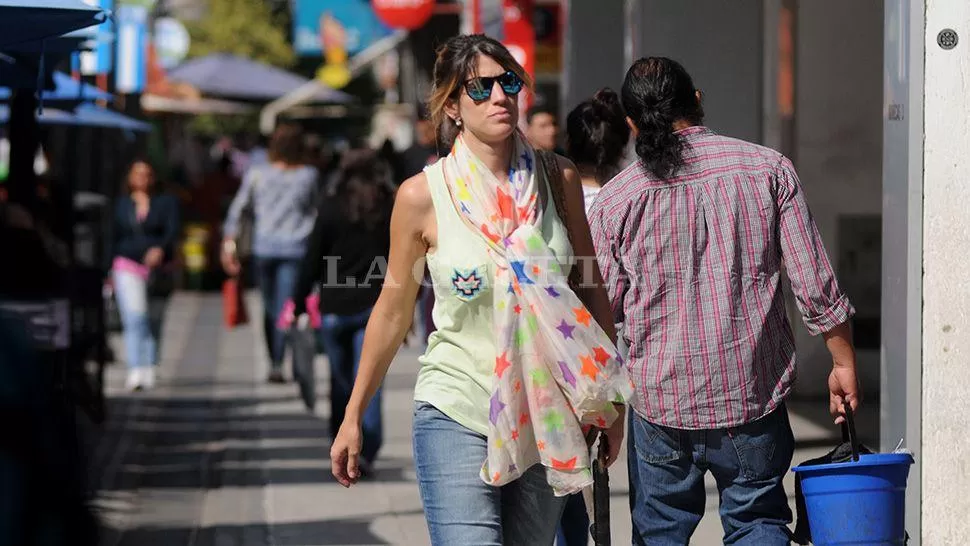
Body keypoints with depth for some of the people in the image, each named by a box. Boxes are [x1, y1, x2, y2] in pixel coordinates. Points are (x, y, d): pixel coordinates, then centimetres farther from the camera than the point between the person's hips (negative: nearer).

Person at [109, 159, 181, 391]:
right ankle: (135, 371, -26)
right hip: (128, 267, -1)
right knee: (134, 317, -17)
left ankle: (150, 370, 17)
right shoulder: (121, 205, 11)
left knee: (154, 323, 6)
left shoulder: (167, 203, 6)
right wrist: (110, 271, 13)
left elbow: (173, 231, -7)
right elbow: (114, 239, 16)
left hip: (159, 269, 1)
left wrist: (161, 249, -27)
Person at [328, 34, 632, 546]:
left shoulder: (558, 179, 1)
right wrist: (352, 418, 9)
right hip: (457, 420, -3)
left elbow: (590, 287, 11)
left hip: (547, 421, 3)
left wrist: (610, 398, 11)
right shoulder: (422, 195, -7)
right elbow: (393, 309, 4)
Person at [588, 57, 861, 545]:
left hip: (660, 397, 0)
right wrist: (844, 363, 6)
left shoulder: (613, 202, -4)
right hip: (755, 395, 0)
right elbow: (815, 286, -5)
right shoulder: (768, 168, -4)